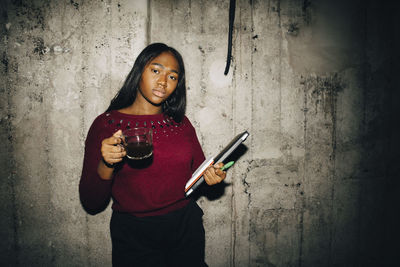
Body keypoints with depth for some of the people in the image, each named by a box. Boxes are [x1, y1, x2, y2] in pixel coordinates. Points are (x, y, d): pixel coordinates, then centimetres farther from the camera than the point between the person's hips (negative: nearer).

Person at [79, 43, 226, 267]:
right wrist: (106, 165, -27)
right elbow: (91, 204, -9)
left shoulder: (181, 122, 3)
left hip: (186, 225, 4)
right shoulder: (106, 124, -8)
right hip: (134, 235, -3)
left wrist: (211, 174, -12)